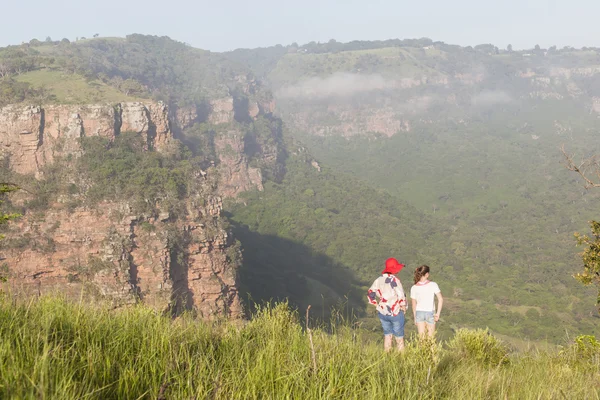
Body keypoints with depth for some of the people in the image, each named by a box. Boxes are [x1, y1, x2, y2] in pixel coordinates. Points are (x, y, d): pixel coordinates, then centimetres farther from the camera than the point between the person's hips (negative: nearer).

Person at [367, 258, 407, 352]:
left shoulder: (379, 280, 0)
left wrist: (377, 305, 11)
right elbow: (401, 296, -21)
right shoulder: (394, 280, -18)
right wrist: (403, 307, -6)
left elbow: (370, 294, 4)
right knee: (399, 335, 9)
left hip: (382, 312, 5)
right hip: (395, 312, -5)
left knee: (387, 334, 19)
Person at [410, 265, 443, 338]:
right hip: (430, 313, -1)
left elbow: (414, 304, 1)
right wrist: (438, 313, -7)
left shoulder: (414, 288, -5)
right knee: (431, 338, 12)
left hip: (419, 313, 1)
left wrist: (415, 317, 11)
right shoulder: (433, 285, -10)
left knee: (421, 337, 8)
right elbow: (440, 299, -12)